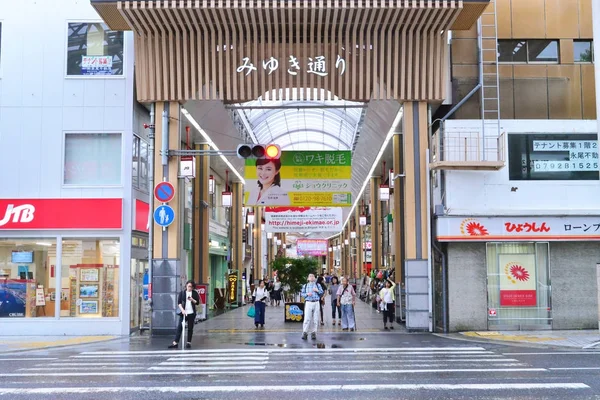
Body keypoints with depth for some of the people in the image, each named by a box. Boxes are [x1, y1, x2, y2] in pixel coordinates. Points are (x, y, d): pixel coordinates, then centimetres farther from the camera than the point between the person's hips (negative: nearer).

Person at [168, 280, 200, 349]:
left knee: (190, 328, 4)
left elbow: (197, 302, 4)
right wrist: (182, 310, -15)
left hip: (191, 313, 1)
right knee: (179, 327, -6)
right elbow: (179, 302, -2)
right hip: (183, 312, -1)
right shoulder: (182, 292, 2)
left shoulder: (195, 293, 5)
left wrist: (192, 300, -15)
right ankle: (175, 343, -7)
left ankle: (189, 343, 12)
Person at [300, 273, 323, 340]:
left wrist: (317, 291, -11)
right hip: (308, 303, -1)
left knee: (315, 319, 2)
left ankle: (313, 332, 10)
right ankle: (305, 332, -4)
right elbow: (302, 294, 8)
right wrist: (307, 294, -10)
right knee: (307, 318, -8)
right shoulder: (305, 286, 11)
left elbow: (322, 293, 7)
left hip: (316, 303, 1)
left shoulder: (318, 285, 12)